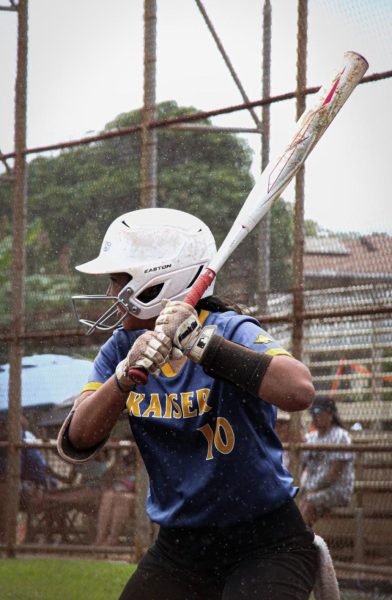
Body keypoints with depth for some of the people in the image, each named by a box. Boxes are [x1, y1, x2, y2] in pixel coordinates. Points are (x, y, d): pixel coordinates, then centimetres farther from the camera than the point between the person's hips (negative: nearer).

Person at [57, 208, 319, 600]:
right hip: (179, 549, 5)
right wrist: (127, 375, -26)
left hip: (264, 544, -5)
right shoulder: (122, 349, 2)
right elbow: (73, 445, -11)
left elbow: (299, 391, -33)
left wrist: (201, 343, -36)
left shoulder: (229, 331, -13)